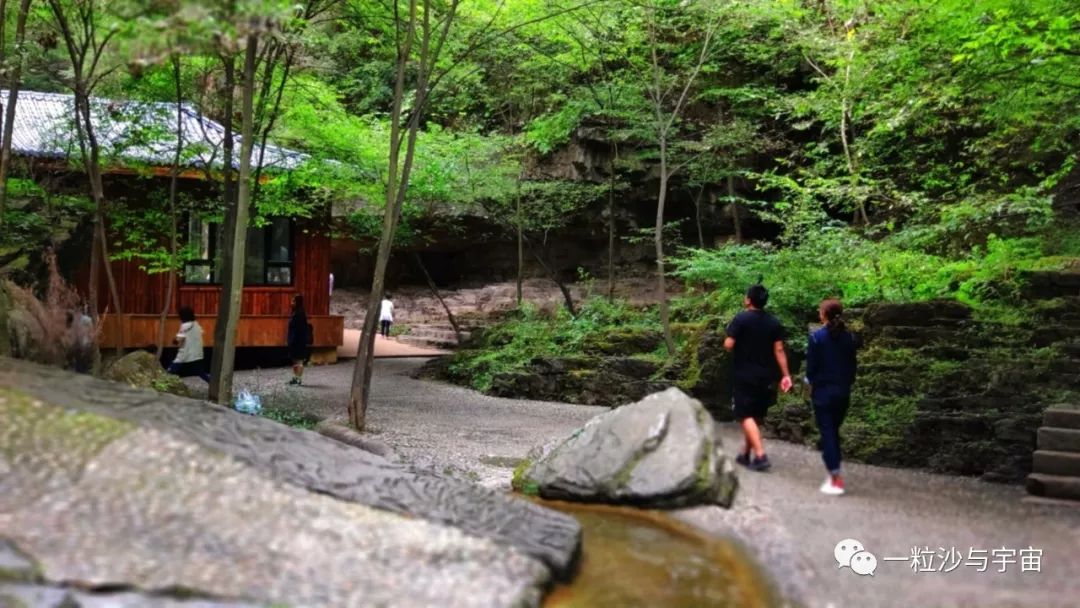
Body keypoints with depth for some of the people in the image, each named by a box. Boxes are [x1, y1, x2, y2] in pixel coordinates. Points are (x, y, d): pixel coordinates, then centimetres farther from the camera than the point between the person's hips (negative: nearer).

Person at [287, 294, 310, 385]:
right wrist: (289, 339, 16)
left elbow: (299, 328, -21)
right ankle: (295, 378, 18)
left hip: (299, 340, -10)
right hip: (293, 340, 10)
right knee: (294, 360, 13)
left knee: (299, 360, -6)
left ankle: (299, 379, -3)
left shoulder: (300, 313, -16)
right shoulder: (295, 312, 12)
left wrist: (292, 339, -22)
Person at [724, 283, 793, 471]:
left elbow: (728, 345, -15)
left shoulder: (741, 319, -11)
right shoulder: (774, 322, 4)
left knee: (746, 416, -4)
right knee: (757, 416, 15)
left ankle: (760, 455, -16)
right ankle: (746, 454, 24)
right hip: (766, 376, 5)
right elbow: (779, 350, 1)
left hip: (744, 375, -5)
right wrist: (785, 375, 2)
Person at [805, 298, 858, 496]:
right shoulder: (848, 337, 2)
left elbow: (811, 365, -8)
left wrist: (811, 383, 9)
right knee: (834, 431, 16)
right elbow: (852, 365, 7)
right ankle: (833, 472, 20)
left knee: (827, 433, 0)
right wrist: (847, 384, 17)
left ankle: (836, 479, -4)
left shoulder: (817, 337, -12)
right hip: (843, 391, 5)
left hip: (823, 391, -5)